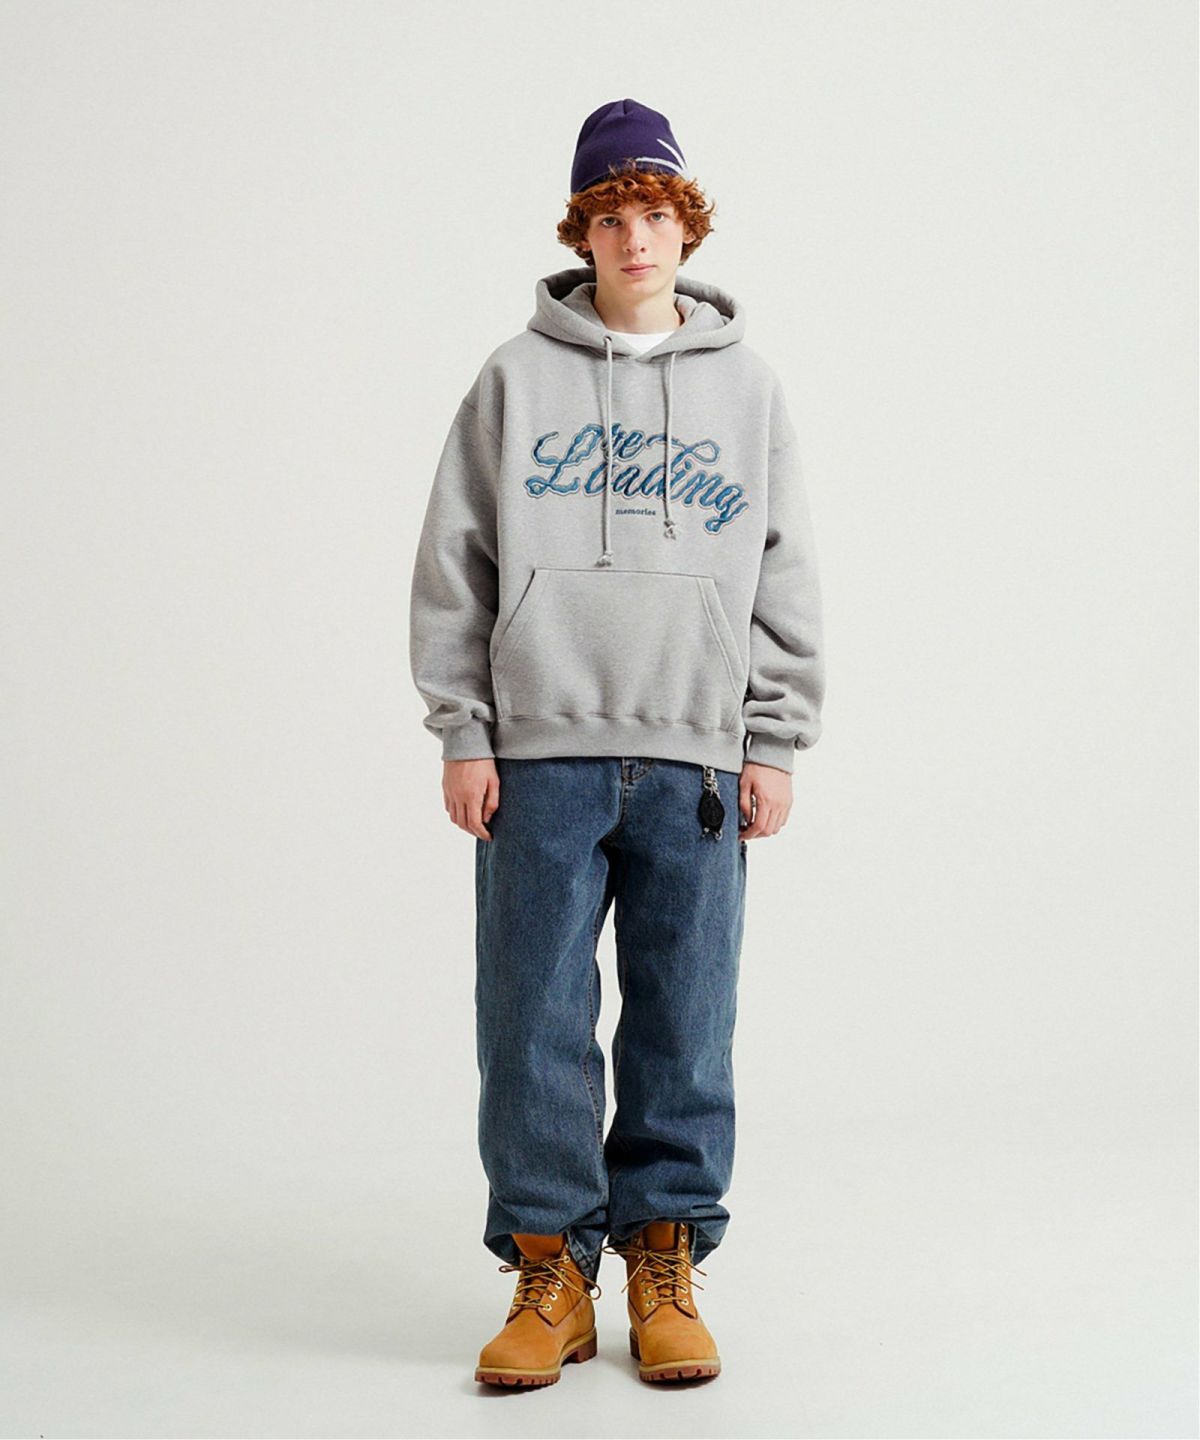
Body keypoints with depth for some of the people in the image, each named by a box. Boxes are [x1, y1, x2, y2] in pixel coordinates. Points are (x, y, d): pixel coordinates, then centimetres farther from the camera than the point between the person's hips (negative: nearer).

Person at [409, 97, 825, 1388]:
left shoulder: (751, 389, 12)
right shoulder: (514, 379, 7)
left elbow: (787, 579, 11)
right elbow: (454, 566, 6)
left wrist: (774, 745, 3)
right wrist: (462, 734, -2)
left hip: (697, 763, 1)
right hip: (539, 756, -1)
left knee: (686, 1026, 4)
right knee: (535, 1024, 0)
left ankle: (665, 1266, 17)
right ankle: (549, 1270, 13)